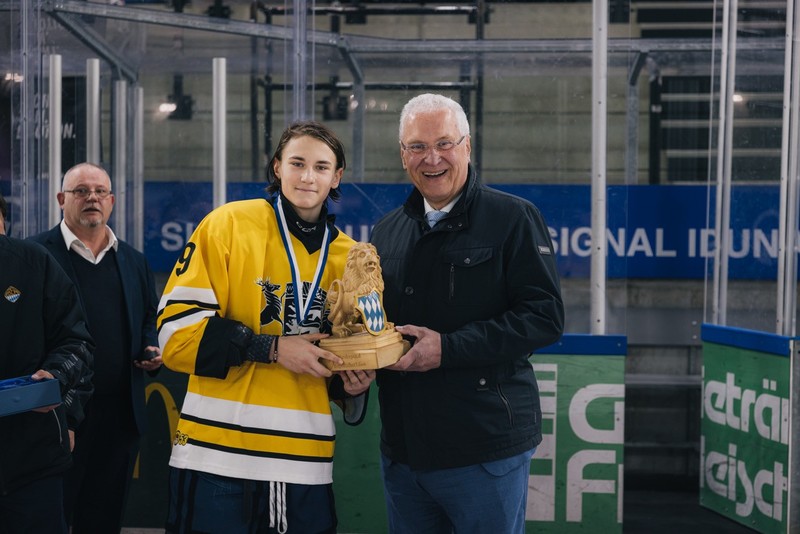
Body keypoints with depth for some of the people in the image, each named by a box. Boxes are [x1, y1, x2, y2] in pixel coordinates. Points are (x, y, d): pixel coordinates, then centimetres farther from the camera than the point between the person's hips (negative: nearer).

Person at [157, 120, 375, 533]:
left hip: (306, 464, 4)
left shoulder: (349, 256, 10)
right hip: (217, 458, -4)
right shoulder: (229, 225, -3)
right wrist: (271, 348, -17)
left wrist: (352, 382, 1)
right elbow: (177, 331, -9)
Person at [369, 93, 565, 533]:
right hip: (402, 449, 6)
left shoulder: (513, 219, -5)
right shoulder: (387, 231, 13)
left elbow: (545, 316, -13)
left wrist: (448, 348, -20)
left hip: (484, 450, -5)